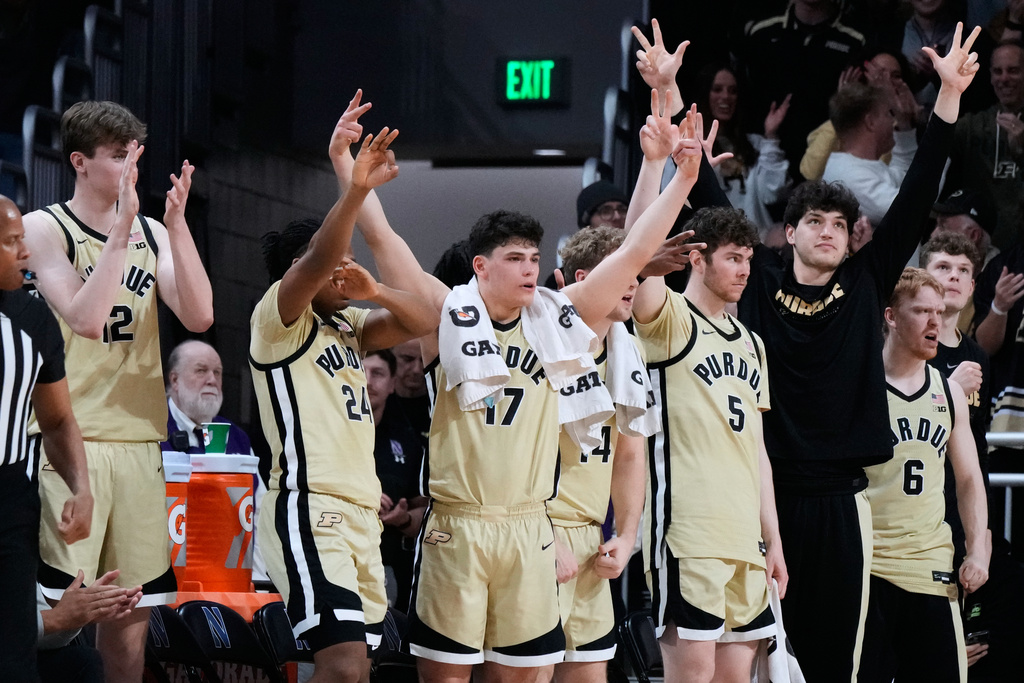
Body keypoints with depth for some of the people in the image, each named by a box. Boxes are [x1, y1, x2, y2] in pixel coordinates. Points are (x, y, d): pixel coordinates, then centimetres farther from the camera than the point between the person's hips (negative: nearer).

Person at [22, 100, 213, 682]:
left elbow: (198, 316, -1)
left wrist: (177, 222, -9)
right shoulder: (45, 228, -2)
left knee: (132, 614, 7)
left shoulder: (153, 234, 13)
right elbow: (85, 319, -16)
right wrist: (122, 228, -18)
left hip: (138, 442, 5)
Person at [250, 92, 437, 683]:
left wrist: (374, 292, -2)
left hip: (360, 512, 9)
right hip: (310, 508, -9)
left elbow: (423, 322, 17)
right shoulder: (279, 316, -2)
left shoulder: (346, 326, 21)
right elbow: (317, 260, -21)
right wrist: (355, 188, -35)